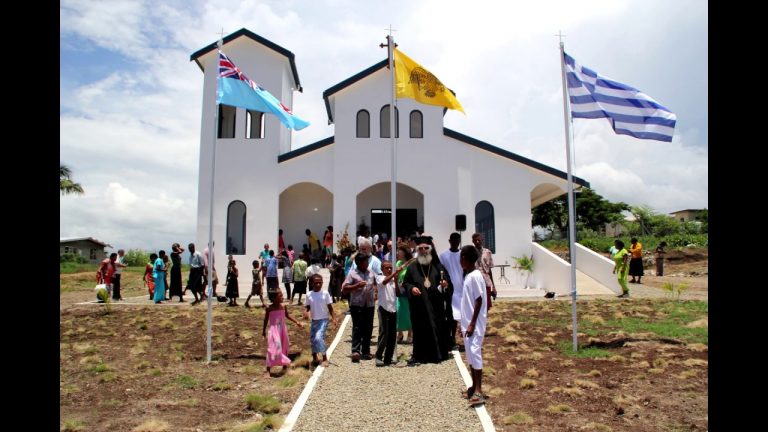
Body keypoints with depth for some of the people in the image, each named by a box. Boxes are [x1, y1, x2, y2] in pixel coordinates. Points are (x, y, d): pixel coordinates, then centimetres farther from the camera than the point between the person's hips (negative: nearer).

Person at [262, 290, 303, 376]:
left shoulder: (284, 306, -3)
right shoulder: (269, 308, -13)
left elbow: (287, 316, 13)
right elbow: (266, 319, -1)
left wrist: (297, 322, 10)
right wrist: (263, 330, 5)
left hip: (283, 330, 4)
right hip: (274, 331, -4)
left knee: (284, 348, 14)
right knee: (273, 349, -8)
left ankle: (284, 366, 32)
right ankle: (268, 370, 2)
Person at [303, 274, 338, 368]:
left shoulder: (325, 293, -9)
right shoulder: (309, 295, -3)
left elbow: (330, 307, -4)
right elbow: (308, 307, 5)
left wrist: (334, 319, -9)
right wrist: (306, 312, -17)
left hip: (324, 319, -4)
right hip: (314, 320, 4)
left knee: (319, 337, -20)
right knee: (312, 339, 11)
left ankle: (325, 358, -10)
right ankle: (315, 358, 31)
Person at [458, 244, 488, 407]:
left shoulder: (475, 276, -16)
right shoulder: (469, 276, 12)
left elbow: (479, 301, -19)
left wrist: (472, 324, -20)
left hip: (474, 324, -9)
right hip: (468, 323, 9)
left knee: (474, 353, -11)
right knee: (470, 354, 13)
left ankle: (478, 392, -10)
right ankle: (474, 387, 22)